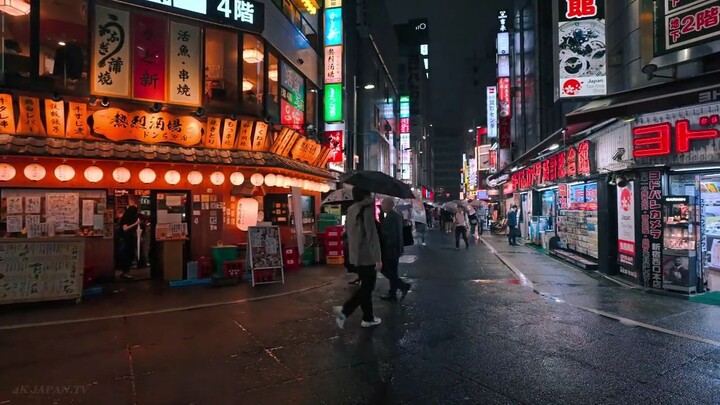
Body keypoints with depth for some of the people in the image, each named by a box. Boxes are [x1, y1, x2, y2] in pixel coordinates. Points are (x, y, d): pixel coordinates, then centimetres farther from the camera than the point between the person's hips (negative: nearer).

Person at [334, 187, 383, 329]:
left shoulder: (351, 210, 10)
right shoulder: (367, 209, -15)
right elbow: (372, 235, -19)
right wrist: (378, 258, -18)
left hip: (355, 255, 8)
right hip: (367, 255, -8)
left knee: (365, 285, 16)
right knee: (368, 286, 2)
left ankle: (368, 318, 21)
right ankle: (344, 310, -5)